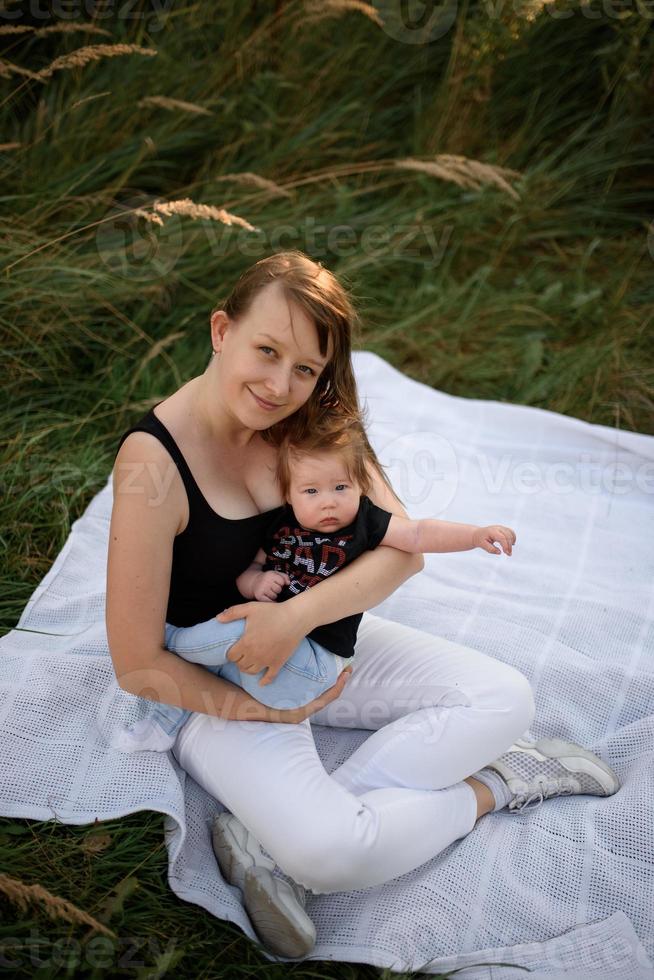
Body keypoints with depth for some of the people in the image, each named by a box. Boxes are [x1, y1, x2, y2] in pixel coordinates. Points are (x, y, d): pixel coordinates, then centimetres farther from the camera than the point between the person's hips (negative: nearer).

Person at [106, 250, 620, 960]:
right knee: (338, 848, -31)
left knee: (505, 699, -8)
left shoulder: (307, 419, -8)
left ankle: (278, 833, -14)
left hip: (325, 641, 7)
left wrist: (299, 614, -29)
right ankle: (495, 785, 0)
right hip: (214, 688, -6)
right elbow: (137, 667, -20)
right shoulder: (154, 463, -25)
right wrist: (266, 709, -17)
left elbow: (404, 545, -13)